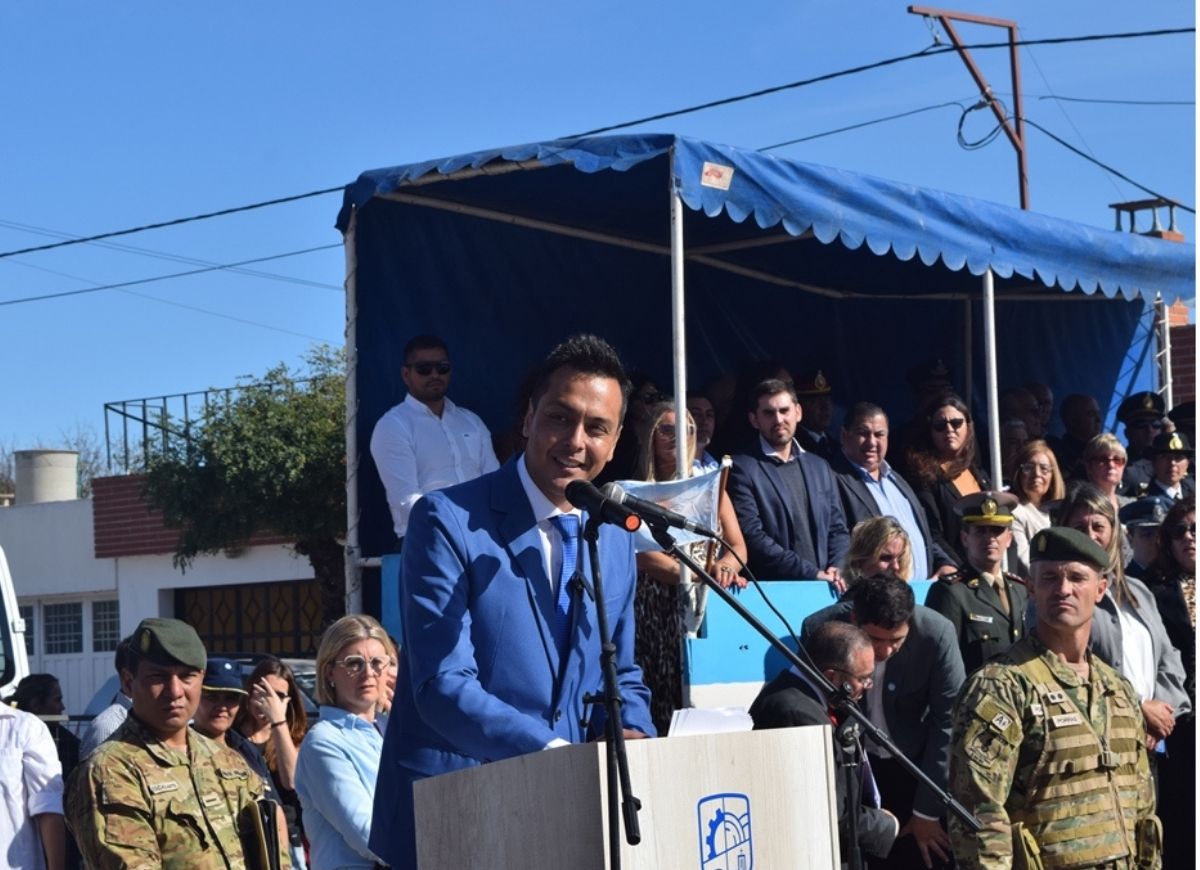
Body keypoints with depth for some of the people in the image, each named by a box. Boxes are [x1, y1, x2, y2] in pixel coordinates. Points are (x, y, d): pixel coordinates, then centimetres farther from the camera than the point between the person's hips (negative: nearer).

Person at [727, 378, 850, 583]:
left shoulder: (820, 467, 18)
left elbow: (838, 529, 19)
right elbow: (752, 536, -9)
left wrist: (837, 570, -1)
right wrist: (812, 574, -12)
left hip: (824, 588, 4)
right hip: (773, 587, -4)